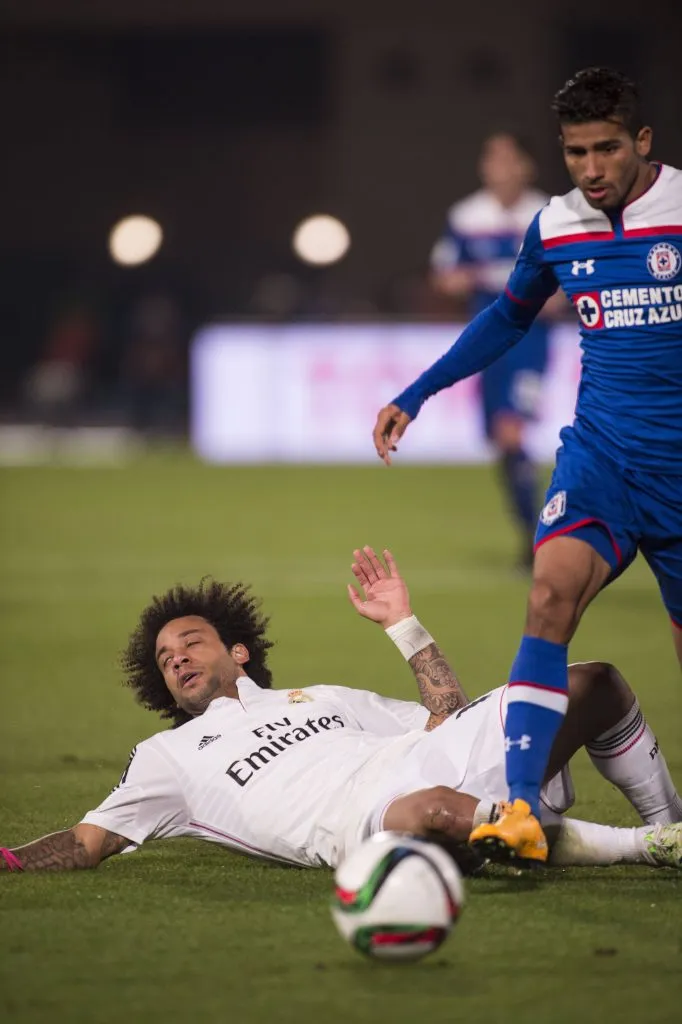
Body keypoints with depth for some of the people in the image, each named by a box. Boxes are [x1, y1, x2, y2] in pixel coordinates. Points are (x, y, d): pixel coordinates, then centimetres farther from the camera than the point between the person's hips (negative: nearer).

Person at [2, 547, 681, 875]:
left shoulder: (323, 698, 36)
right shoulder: (169, 754, 29)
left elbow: (451, 722, 30)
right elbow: (88, 842, 21)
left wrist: (402, 624, 26)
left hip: (425, 763, 6)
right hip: (358, 823, -6)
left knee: (594, 685, -1)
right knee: (431, 811, -45)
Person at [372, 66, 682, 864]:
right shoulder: (555, 227, 4)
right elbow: (510, 316, 23)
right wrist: (415, 396, 21)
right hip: (600, 454, 2)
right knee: (553, 589, -25)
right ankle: (522, 810, -29)